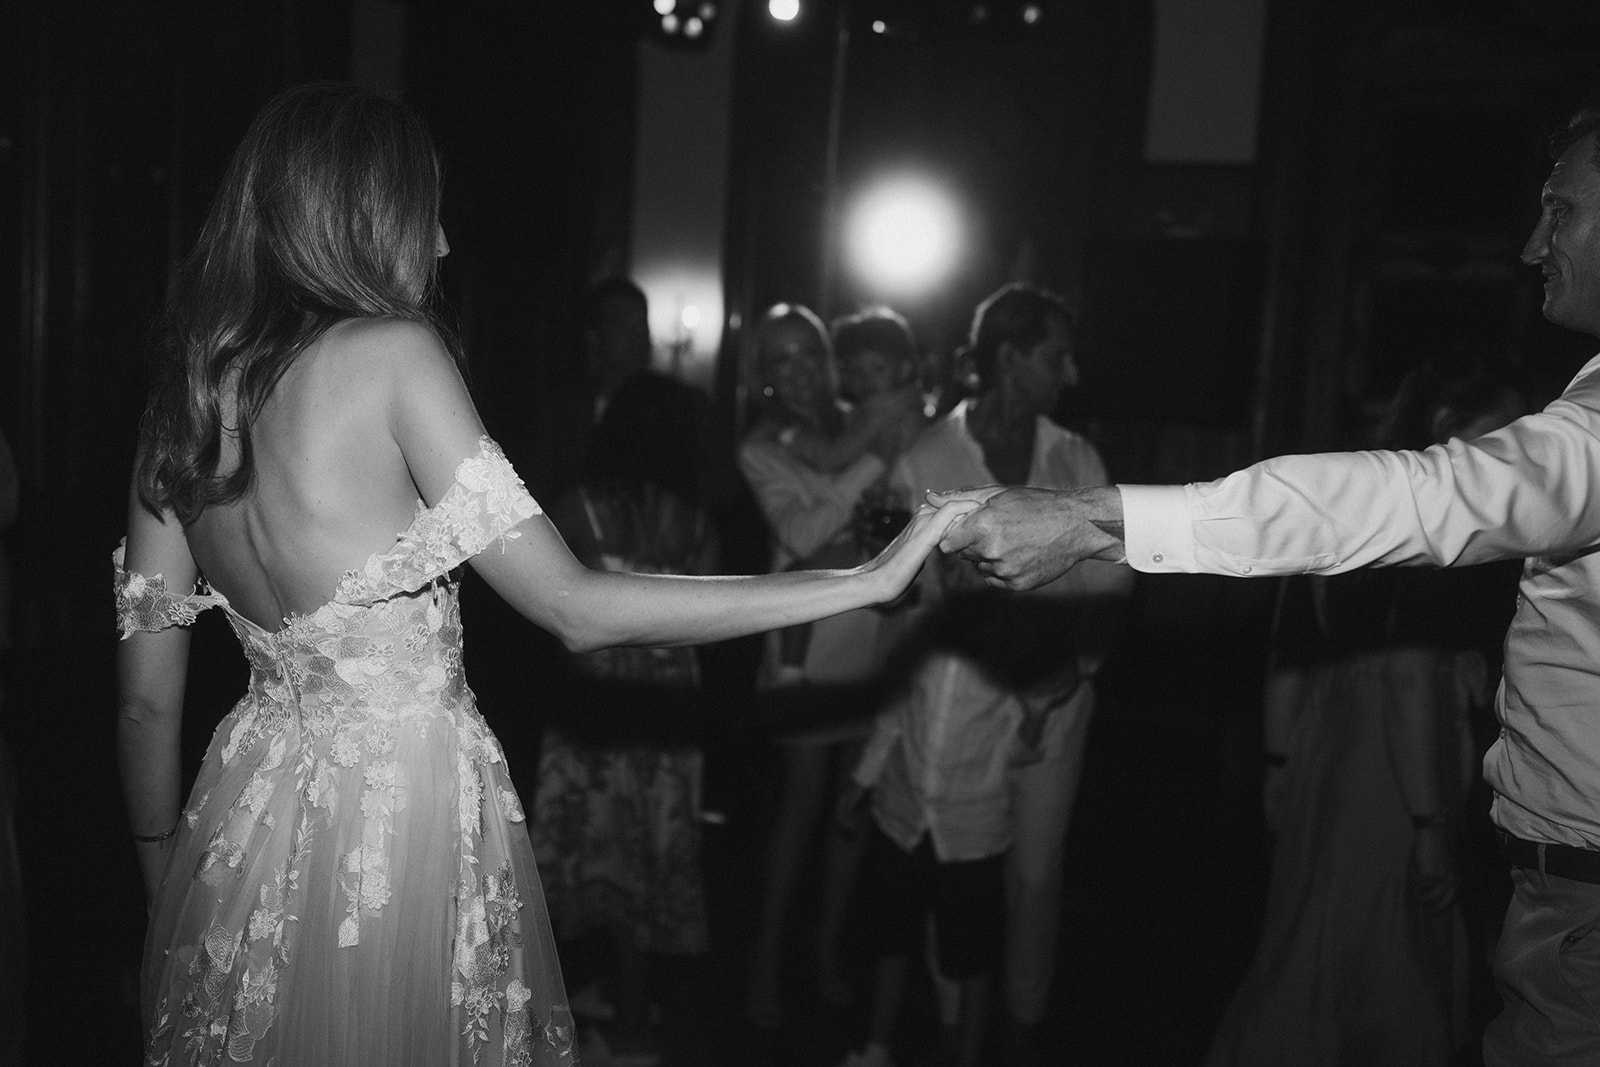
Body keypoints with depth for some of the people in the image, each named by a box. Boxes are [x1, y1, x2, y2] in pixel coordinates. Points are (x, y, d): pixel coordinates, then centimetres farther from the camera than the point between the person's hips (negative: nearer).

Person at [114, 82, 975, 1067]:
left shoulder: (179, 402, 2)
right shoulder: (392, 353, -16)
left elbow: (148, 702, 6)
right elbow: (577, 610, -17)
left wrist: (164, 888, 20)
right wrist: (870, 581, -14)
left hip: (251, 812, 6)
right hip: (408, 805, -6)